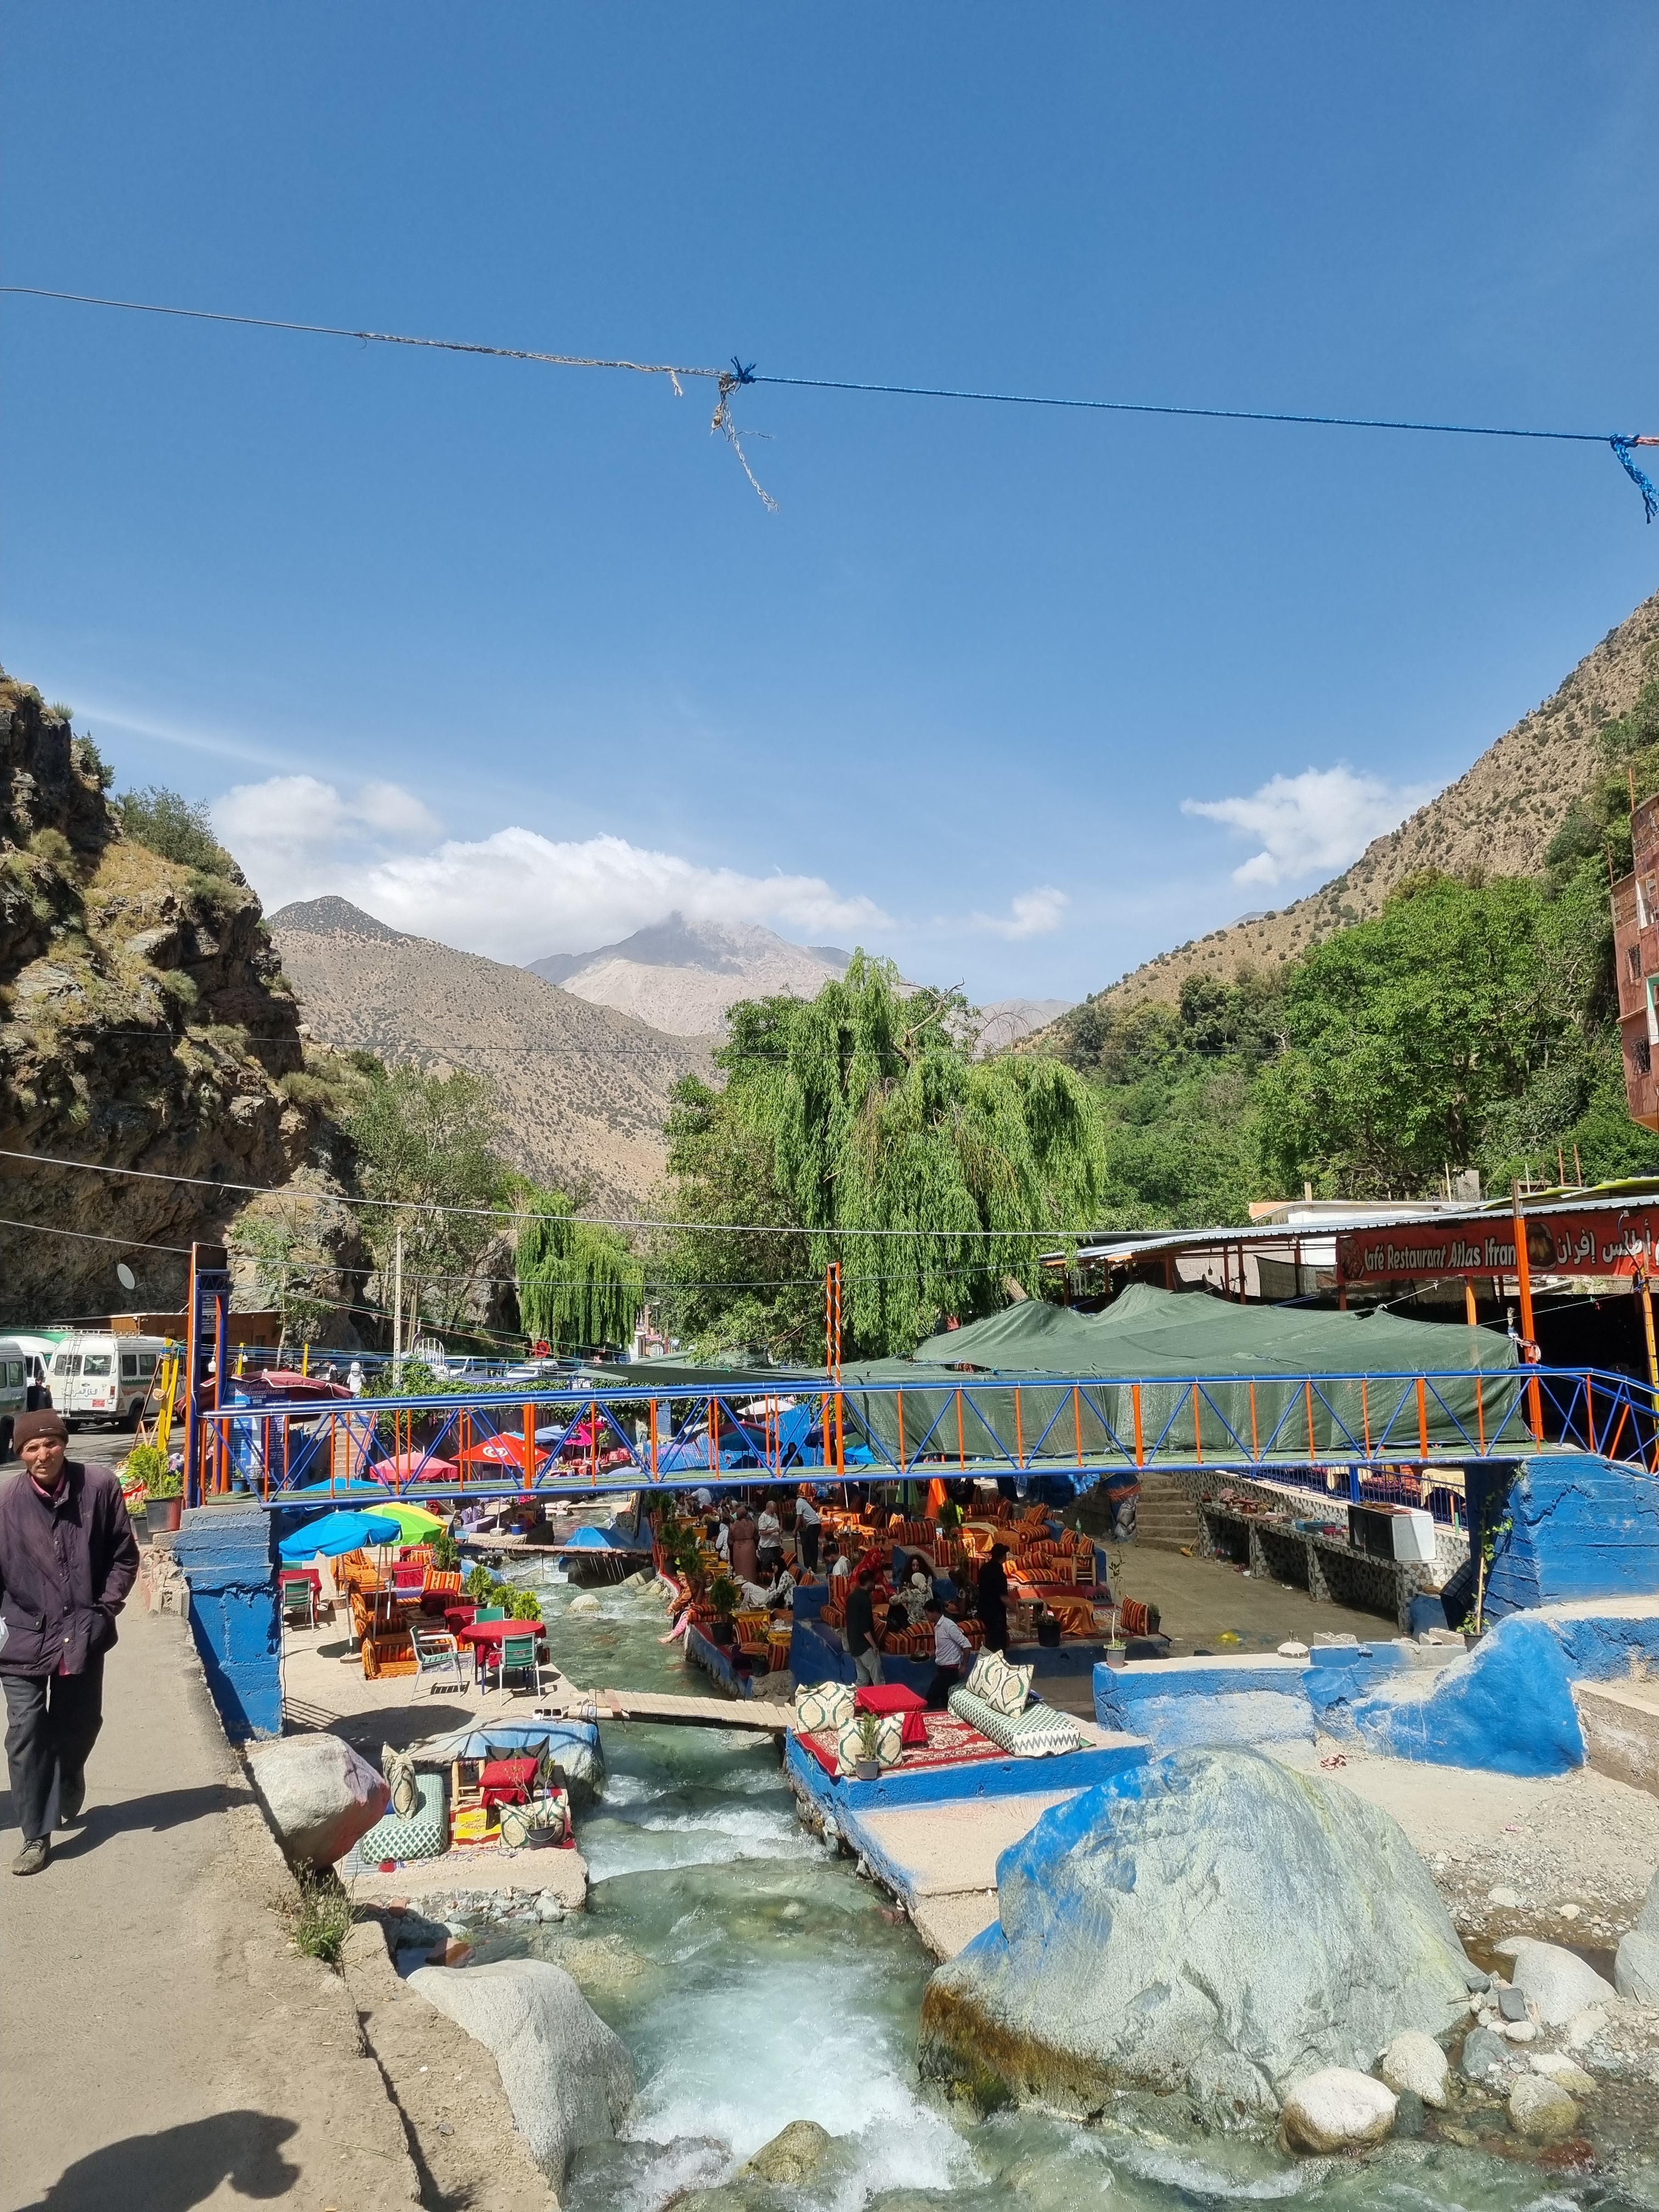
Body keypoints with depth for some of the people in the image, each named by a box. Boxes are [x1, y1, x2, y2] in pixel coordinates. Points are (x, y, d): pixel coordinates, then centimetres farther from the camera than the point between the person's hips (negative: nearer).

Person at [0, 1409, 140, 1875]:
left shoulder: (99, 1486, -10)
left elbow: (124, 1555, -1)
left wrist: (107, 1608, -6)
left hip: (82, 1631, 1)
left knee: (78, 1724, 15)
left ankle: (69, 1778, 49)